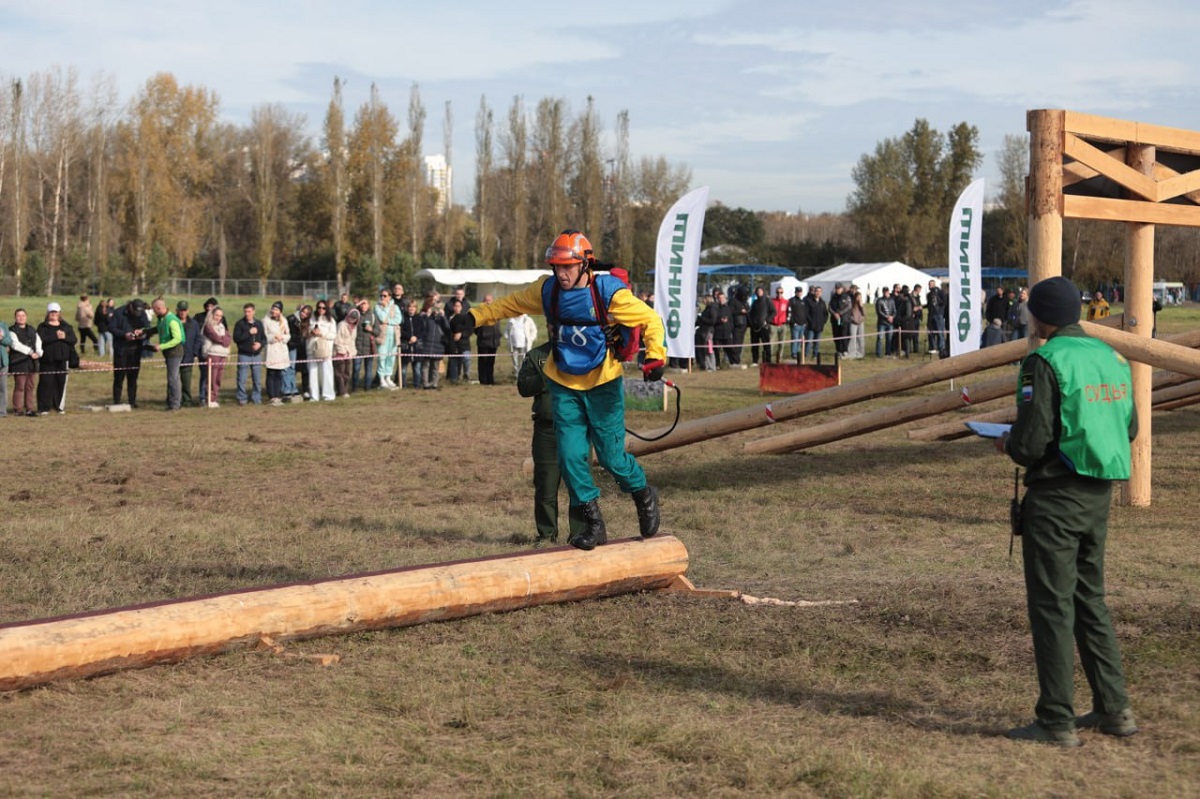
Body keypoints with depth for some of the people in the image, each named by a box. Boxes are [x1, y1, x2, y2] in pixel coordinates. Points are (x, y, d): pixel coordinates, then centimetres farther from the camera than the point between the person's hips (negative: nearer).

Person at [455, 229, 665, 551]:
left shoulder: (608, 292, -15)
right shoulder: (547, 291, -3)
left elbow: (650, 319, -8)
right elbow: (512, 303, 15)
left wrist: (655, 356, -21)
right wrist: (476, 316, 13)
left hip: (603, 384, -4)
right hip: (564, 386, 4)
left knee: (611, 455, -1)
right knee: (571, 455, -4)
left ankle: (644, 496, 29)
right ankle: (593, 524, 7)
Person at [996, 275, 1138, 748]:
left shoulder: (1046, 362, -15)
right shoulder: (1111, 357, 7)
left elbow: (1030, 445, -19)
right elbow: (1129, 428, 14)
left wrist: (1008, 445, 2)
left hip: (1056, 496, -7)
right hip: (1100, 495, 8)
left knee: (1052, 606, 0)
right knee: (1090, 599, 18)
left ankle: (1057, 722, 3)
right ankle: (1114, 709, 21)